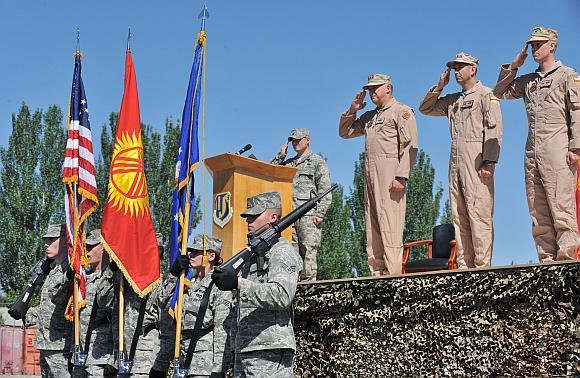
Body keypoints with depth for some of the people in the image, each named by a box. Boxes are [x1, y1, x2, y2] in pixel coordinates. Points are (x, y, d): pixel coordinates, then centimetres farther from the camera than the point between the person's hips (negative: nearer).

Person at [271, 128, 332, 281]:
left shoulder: (317, 161, 9)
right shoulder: (288, 163, 25)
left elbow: (325, 190, 0)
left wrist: (320, 213, -11)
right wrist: (280, 156, 11)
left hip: (309, 214, -5)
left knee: (308, 250, -10)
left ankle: (309, 281, -12)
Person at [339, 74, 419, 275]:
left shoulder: (402, 111, 2)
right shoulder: (369, 117, 25)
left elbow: (410, 146, -8)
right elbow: (344, 132, 32)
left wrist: (401, 177, -18)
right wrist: (352, 110, 17)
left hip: (390, 174, -8)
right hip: (370, 175, 8)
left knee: (390, 226, -13)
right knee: (372, 226, 4)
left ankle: (393, 273, -16)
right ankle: (376, 272, 5)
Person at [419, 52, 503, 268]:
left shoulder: (486, 95, 3)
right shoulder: (452, 100, 24)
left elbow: (494, 129, -7)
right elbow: (425, 109, 30)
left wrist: (489, 162, -17)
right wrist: (439, 87, 18)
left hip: (477, 161, -7)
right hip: (455, 162, 7)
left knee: (479, 214, -12)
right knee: (459, 217, 3)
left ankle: (482, 266, -13)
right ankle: (464, 266, 4)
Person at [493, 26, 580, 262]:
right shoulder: (528, 81, 23)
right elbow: (499, 93, 28)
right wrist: (513, 66, 18)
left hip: (557, 151, -6)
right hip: (532, 153, 6)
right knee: (538, 213, 2)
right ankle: (546, 260, 3)